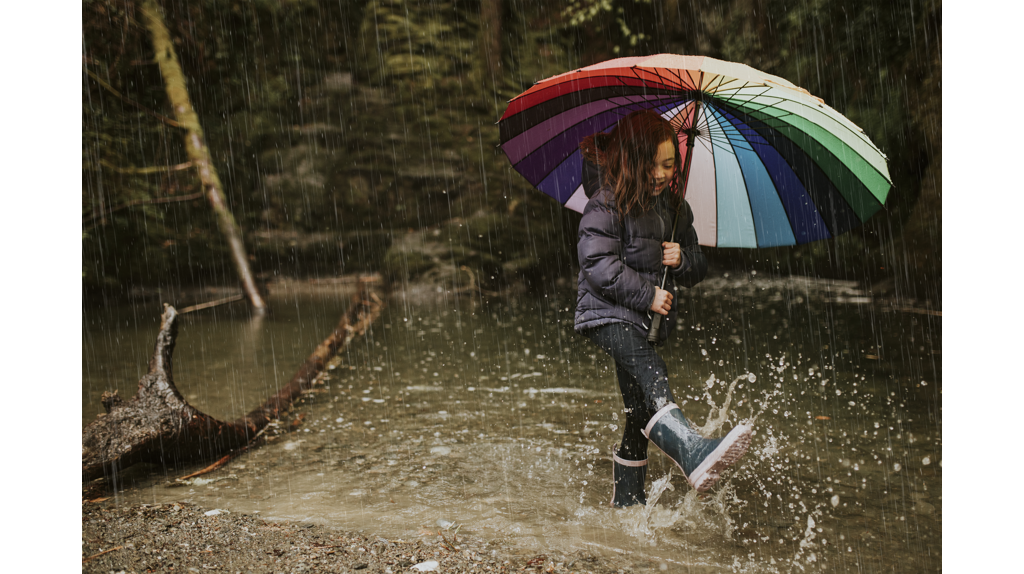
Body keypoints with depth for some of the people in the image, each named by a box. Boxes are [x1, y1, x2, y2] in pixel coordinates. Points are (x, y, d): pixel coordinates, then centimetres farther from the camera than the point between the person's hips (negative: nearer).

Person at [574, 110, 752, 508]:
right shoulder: (606, 205, -9)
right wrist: (646, 294, -19)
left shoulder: (675, 208, 11)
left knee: (640, 408, 9)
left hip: (648, 318, 7)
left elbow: (698, 269, 17)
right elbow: (598, 265, -18)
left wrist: (682, 260, -7)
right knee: (650, 373, -32)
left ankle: (627, 501, 22)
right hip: (608, 313, -6)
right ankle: (693, 455, -49)